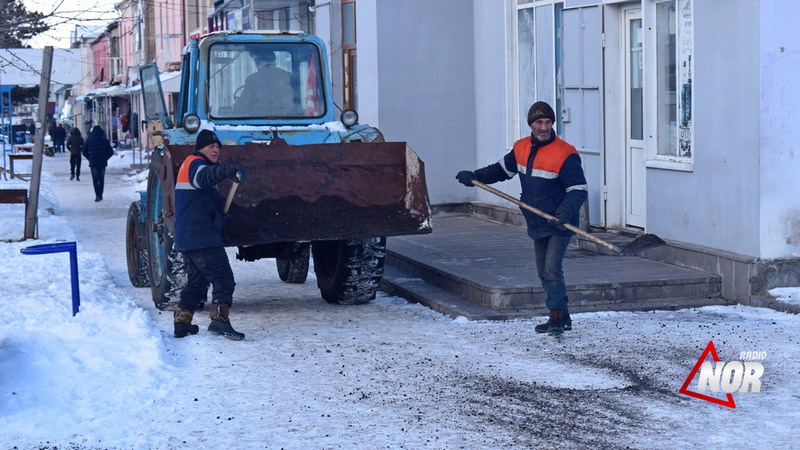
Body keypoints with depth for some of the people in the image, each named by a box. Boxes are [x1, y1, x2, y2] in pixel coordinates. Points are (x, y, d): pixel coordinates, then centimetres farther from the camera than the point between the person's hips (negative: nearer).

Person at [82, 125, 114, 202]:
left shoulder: (89, 140, -2)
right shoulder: (104, 140, -3)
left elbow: (84, 152, 3)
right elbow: (111, 152, -1)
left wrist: (90, 158, 12)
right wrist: (105, 158, 9)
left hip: (93, 163, -1)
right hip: (102, 163, 1)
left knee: (95, 180, 1)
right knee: (101, 179, 13)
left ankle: (97, 195, -14)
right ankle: (100, 195, 17)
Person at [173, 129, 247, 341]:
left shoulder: (191, 164, 22)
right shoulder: (195, 163, -10)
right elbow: (205, 176, -37)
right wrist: (228, 170, -54)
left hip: (186, 239, 10)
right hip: (203, 237, -10)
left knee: (196, 281, 20)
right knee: (223, 280, -13)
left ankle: (182, 323, 21)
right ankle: (219, 320, -25)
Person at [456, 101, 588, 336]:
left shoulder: (565, 154, -16)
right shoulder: (521, 149, 5)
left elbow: (578, 190, -17)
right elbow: (501, 169, 20)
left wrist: (564, 213, -31)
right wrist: (474, 176, 9)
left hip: (560, 225, -8)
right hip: (537, 224, 8)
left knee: (552, 269, -18)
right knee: (543, 272, 14)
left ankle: (557, 317, -13)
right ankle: (563, 317, 25)